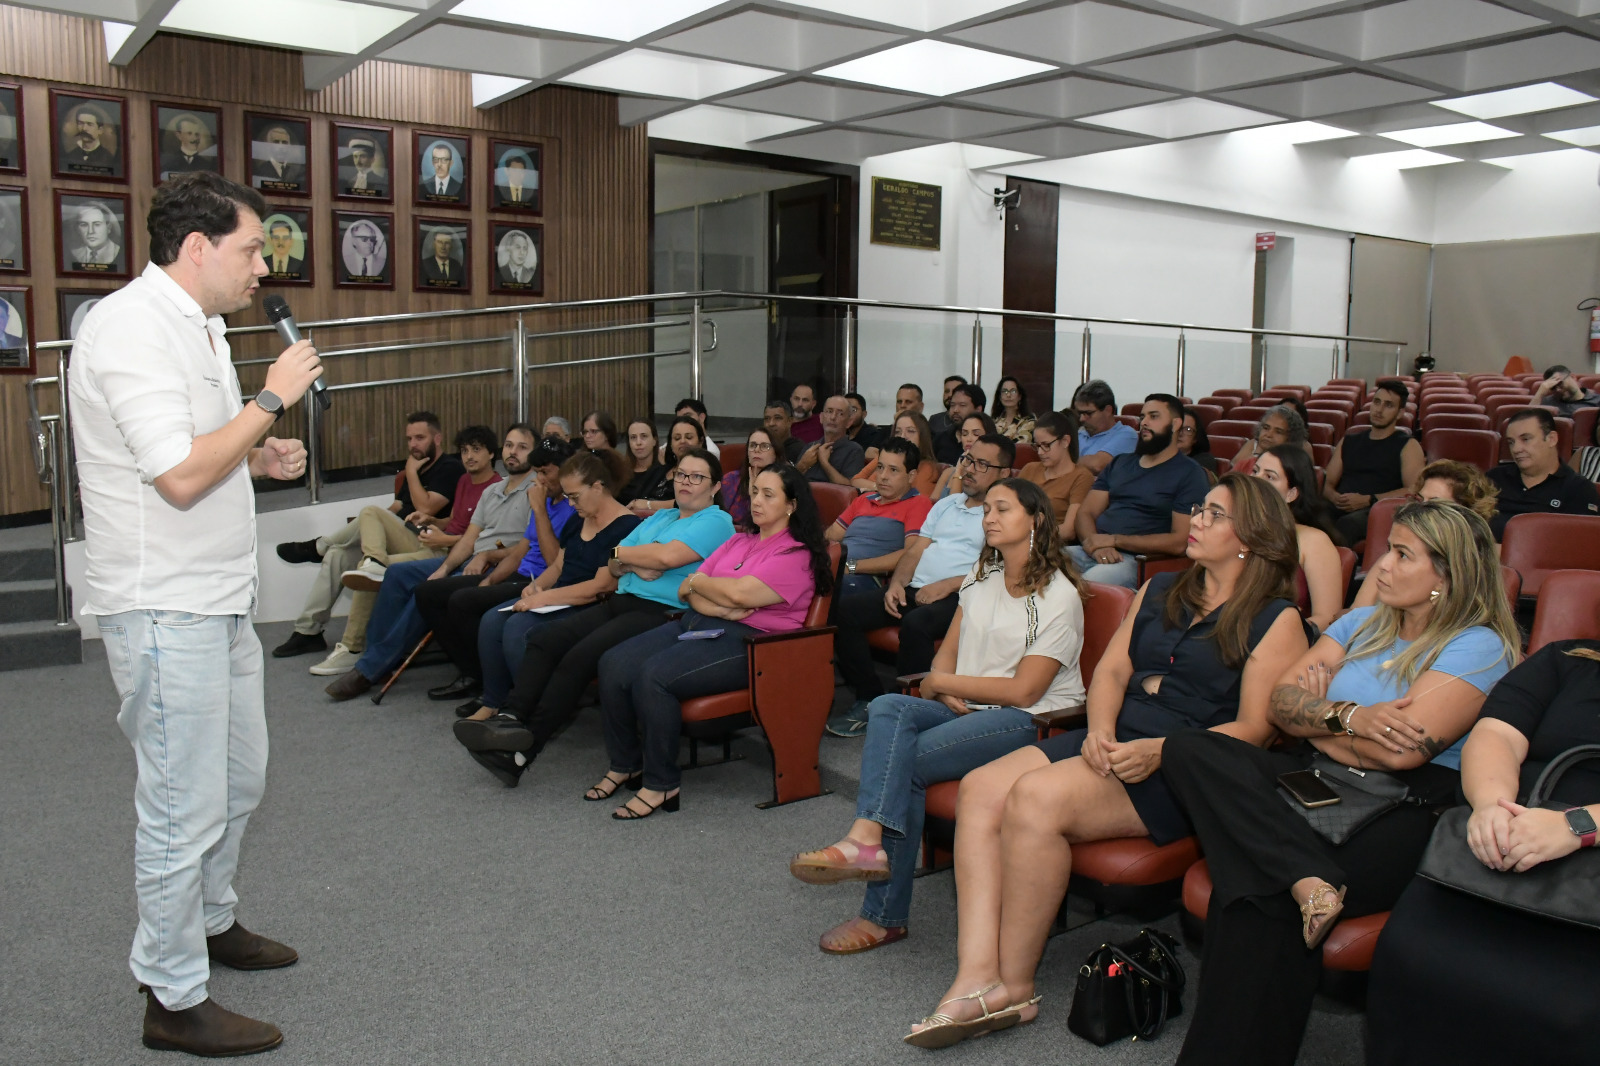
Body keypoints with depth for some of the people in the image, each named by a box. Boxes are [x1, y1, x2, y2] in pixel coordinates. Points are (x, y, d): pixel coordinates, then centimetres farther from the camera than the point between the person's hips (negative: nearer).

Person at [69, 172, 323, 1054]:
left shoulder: (195, 326, 15)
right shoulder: (133, 327, -18)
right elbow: (179, 475, -26)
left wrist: (259, 458, 7)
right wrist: (272, 398, -17)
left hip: (215, 600, 10)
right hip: (162, 609, -10)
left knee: (238, 778, 21)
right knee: (184, 806, -1)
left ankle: (210, 922, 42)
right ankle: (175, 1000, 14)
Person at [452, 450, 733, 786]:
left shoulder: (716, 521, 0)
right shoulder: (659, 518, 25)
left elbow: (668, 556, -17)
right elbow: (613, 567, 17)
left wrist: (622, 553, 0)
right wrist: (635, 566, -6)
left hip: (661, 614, -9)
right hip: (620, 602, 9)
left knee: (579, 658, -25)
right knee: (543, 641, -11)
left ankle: (522, 751, -22)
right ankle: (509, 718, -20)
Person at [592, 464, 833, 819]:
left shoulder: (796, 555, -4)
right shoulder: (738, 542, 21)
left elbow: (740, 593, -19)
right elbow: (687, 591, 11)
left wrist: (697, 582, -1)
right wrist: (720, 608, -9)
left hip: (747, 642, -8)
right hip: (695, 624, 8)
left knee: (654, 675, -29)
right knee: (613, 665, -11)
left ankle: (661, 783, -15)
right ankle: (624, 764, 5)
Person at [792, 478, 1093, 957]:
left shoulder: (1059, 597, -6)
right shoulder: (981, 579, 18)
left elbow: (1023, 691, -13)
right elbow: (946, 653, 16)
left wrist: (943, 683, -6)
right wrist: (944, 692, -7)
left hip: (1031, 722, -7)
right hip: (968, 709, 7)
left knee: (906, 762, -26)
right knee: (888, 708, -24)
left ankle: (884, 915, -25)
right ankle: (868, 839, -36)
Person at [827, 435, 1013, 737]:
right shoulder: (946, 504, 24)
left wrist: (947, 585, -17)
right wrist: (897, 583, 1)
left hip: (958, 598, -7)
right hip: (915, 589, 7)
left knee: (916, 624, -38)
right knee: (844, 610, -12)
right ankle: (869, 698, -5)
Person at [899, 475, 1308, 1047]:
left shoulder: (1276, 620, 0)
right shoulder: (1159, 590, 21)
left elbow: (1254, 728, -7)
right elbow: (1112, 669, 16)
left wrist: (1159, 752, -19)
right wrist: (1100, 729, -6)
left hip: (1182, 768, -7)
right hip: (1112, 742, 7)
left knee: (1035, 798, -30)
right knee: (980, 789, -18)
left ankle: (1016, 985, -17)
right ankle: (978, 978, -26)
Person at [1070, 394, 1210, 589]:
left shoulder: (1190, 474, 3)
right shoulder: (1119, 464, 23)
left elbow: (1179, 542, -7)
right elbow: (1086, 512, 15)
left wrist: (1114, 540, -11)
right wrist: (1095, 545, -8)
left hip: (1136, 561, -6)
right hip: (1090, 551, 6)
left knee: (1088, 583, -38)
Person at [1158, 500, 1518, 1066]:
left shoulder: (1478, 647, -3)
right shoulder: (1363, 623, 18)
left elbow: (1401, 750, -16)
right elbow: (1281, 701, 10)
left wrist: (1315, 721, 1)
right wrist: (1347, 716, -10)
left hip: (1406, 807, -7)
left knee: (1253, 899, -31)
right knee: (1188, 750, -20)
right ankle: (1309, 881, -33)